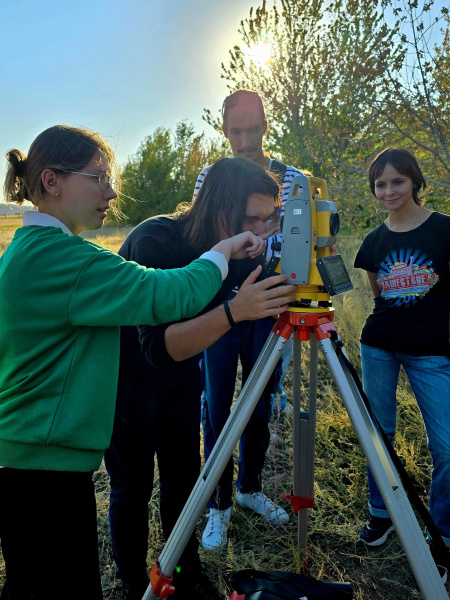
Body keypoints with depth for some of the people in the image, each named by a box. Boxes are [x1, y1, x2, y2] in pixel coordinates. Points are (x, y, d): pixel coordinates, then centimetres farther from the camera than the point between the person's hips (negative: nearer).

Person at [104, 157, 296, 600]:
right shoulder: (154, 242, -31)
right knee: (132, 489, 6)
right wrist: (232, 311, -51)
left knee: (183, 480, 13)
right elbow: (158, 346, -38)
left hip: (181, 376, 5)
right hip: (127, 376, -5)